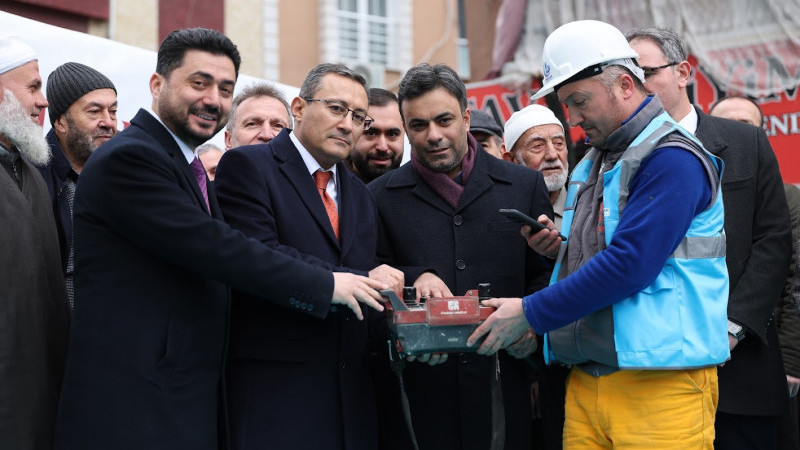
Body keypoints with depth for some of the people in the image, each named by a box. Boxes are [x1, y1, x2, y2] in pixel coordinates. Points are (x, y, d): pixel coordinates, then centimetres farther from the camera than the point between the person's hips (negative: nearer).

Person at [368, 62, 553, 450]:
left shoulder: (524, 186, 9)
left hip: (502, 385, 1)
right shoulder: (381, 197, 7)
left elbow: (546, 272, 10)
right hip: (417, 386, -1)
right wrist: (414, 277, -12)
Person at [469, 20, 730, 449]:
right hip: (586, 379, 8)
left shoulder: (672, 159, -12)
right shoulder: (592, 164, 18)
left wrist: (530, 313, -14)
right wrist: (561, 249, 4)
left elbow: (629, 265, -20)